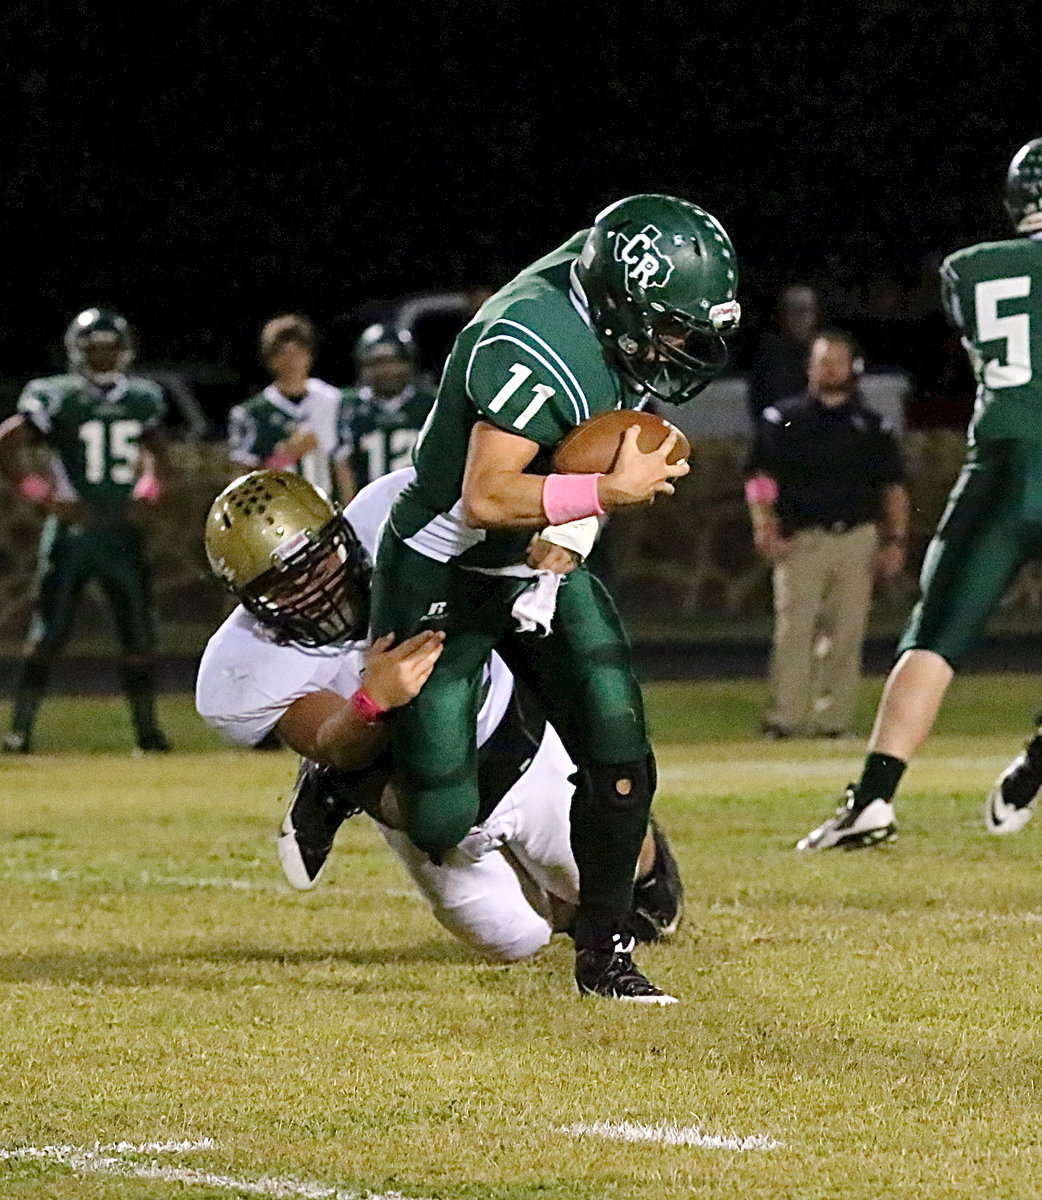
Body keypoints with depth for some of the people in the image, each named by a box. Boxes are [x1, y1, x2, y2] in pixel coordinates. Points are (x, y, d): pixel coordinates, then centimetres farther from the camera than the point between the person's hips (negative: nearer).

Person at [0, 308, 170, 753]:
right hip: (72, 529, -4)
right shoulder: (57, 399, -8)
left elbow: (158, 456, 23)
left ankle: (147, 729, 12)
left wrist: (146, 495, 6)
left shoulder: (141, 399, 7)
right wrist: (47, 497, -11)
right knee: (48, 633, -4)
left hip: (122, 531, 4)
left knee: (139, 637, 5)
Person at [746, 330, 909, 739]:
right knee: (794, 630, -12)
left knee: (846, 635, 0)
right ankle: (787, 717, -13)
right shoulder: (782, 419, 8)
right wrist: (765, 526, -13)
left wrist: (896, 540, 4)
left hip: (857, 540, 2)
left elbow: (893, 486, 15)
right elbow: (760, 477, 3)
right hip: (802, 539, -2)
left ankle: (833, 718, 3)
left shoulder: (872, 426, 14)